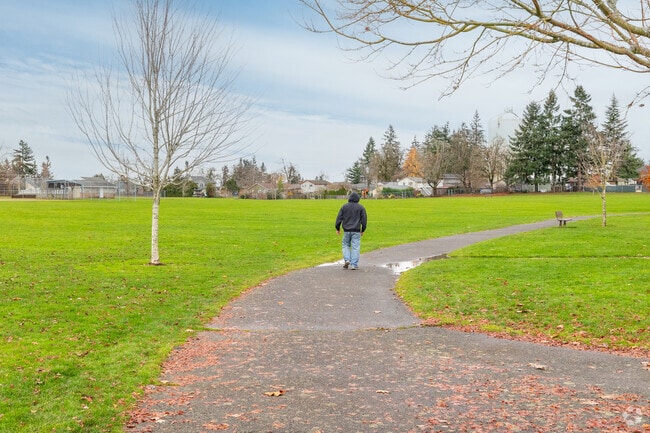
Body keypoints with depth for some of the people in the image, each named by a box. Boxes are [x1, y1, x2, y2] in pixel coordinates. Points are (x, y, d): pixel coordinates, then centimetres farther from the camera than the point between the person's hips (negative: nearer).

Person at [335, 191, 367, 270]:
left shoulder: (344, 206, 4)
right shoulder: (361, 207, 1)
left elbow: (339, 218, 3)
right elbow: (364, 219, 2)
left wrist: (338, 228, 13)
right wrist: (363, 230, 11)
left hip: (346, 231, 1)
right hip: (356, 231, -1)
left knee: (345, 244, 18)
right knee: (355, 247, 1)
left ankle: (347, 260, 2)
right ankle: (354, 265, -1)